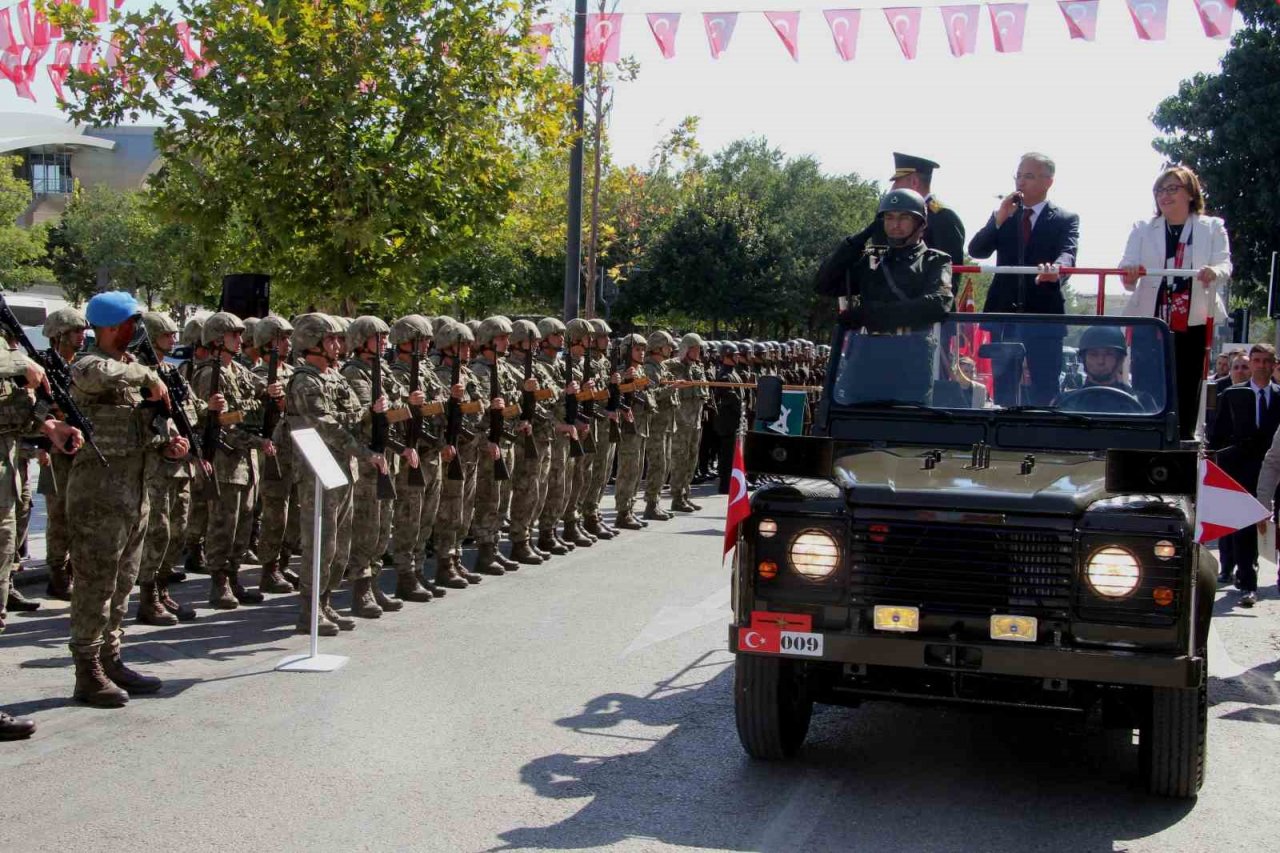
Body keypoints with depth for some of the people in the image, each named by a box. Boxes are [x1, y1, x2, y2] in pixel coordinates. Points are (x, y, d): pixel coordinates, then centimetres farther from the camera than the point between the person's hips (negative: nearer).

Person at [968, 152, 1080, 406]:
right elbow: (975, 250, 3)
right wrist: (999, 219, -11)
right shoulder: (1003, 216, 14)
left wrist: (1055, 269, -36)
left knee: (1046, 394, -1)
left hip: (1044, 318, -3)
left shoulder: (1066, 220, 4)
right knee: (1003, 392, 7)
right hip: (1005, 315, 3)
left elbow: (1068, 254, -13)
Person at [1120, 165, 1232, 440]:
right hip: (1149, 321, 0)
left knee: (1187, 391, 1)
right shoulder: (1142, 229, 15)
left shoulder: (1213, 228, 12)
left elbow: (1225, 265, -2)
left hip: (1193, 323, 0)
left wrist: (1214, 273, -26)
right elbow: (1127, 266, 3)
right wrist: (1130, 275, -22)